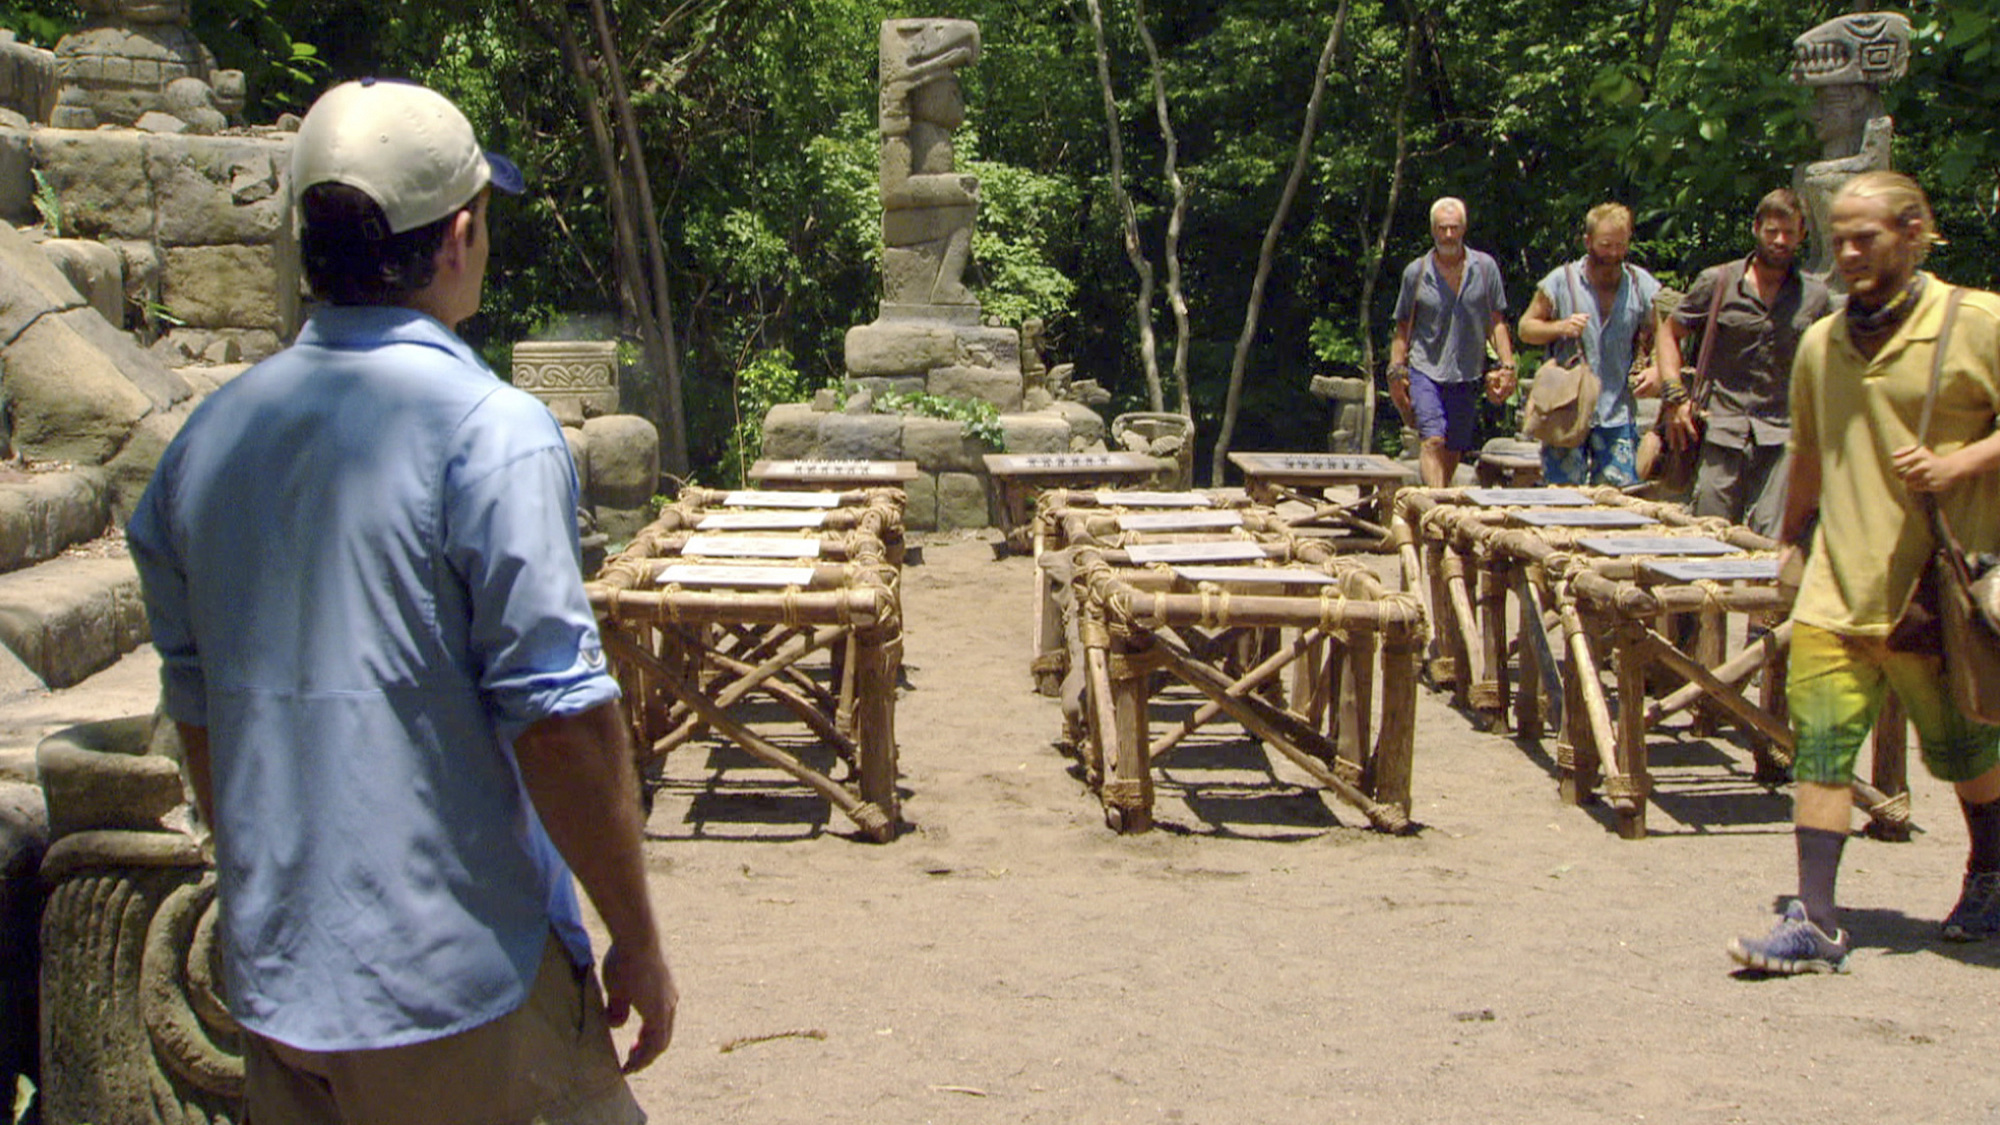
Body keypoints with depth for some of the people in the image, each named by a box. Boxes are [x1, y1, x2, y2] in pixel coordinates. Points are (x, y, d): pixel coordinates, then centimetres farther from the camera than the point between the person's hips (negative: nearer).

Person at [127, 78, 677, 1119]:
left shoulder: (207, 437, 4)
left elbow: (193, 704, 12)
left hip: (270, 984, 7)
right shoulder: (491, 434, -16)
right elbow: (559, 717, -19)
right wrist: (636, 941, -8)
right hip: (455, 988, -6)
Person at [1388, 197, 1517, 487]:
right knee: (1433, 441, -18)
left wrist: (1507, 365, -1)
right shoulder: (1416, 272, 2)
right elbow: (1403, 327, 8)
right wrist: (1396, 371, 0)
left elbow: (1497, 321, 7)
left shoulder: (1485, 267, 3)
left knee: (1454, 449, 7)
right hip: (1425, 369, -2)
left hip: (1467, 373, 2)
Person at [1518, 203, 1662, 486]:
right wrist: (1559, 328, -13)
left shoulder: (1642, 286, 4)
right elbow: (1526, 328, 7)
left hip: (1618, 416, 1)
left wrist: (1658, 370, -7)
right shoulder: (1561, 281, 0)